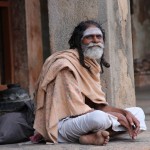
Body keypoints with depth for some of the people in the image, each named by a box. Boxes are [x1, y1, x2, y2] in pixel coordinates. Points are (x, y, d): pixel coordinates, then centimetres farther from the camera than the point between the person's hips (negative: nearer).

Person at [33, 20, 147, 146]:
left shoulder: (92, 65, 14)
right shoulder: (66, 64, -12)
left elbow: (98, 104, 9)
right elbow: (76, 109, -18)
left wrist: (125, 112, -9)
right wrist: (117, 117, -15)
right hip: (61, 125, -10)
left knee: (138, 113, 2)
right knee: (99, 118, -41)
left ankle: (93, 136, -16)